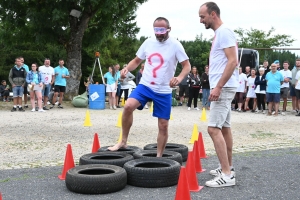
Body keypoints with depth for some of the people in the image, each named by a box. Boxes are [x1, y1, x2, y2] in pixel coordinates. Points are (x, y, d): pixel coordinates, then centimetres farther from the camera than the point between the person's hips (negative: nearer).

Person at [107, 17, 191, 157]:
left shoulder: (175, 45, -7)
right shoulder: (148, 43, 4)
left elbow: (187, 65, -8)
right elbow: (137, 60, 13)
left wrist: (179, 77, -29)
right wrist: (127, 68, -9)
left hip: (164, 91, -2)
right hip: (145, 85, 2)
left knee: (163, 125, 3)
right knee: (128, 106, -24)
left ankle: (159, 157, 18)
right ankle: (123, 141, -9)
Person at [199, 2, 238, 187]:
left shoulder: (224, 32, -14)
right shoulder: (219, 33, 18)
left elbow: (233, 62, -22)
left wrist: (218, 87, -25)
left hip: (224, 87, -11)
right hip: (222, 87, 11)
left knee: (214, 128, -15)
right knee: (224, 127, 15)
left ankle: (227, 174, -13)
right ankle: (228, 167, 24)